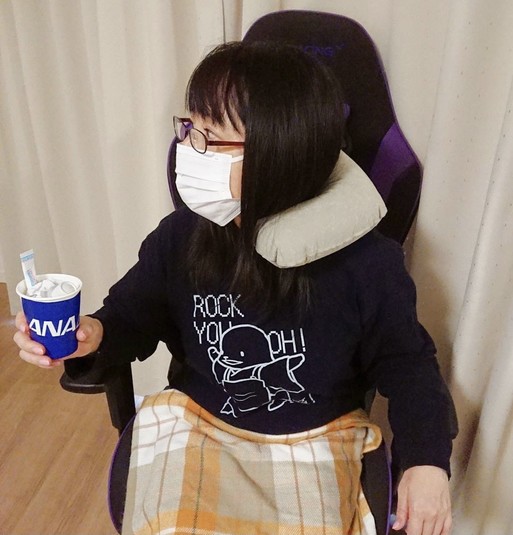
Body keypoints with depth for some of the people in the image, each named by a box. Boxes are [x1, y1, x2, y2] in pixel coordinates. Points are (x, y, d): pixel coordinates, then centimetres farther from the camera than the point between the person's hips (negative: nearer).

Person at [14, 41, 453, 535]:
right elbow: (134, 317, 4)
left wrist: (427, 461, -16)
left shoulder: (364, 263, -21)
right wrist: (93, 333, -18)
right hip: (200, 426, 2)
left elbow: (406, 364, -4)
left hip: (316, 440, 0)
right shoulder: (178, 237, -14)